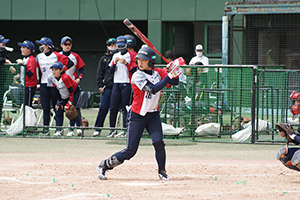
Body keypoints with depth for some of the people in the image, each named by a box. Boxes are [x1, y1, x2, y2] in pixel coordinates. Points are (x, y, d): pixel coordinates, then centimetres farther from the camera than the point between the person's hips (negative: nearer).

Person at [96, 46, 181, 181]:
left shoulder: (159, 73, 1)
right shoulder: (137, 76, -17)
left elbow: (174, 83, 0)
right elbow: (153, 89, -28)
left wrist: (174, 73, -21)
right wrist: (169, 76, -29)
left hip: (153, 114, 4)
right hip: (137, 115, -4)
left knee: (158, 142, -18)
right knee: (130, 151, -5)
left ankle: (162, 172, 3)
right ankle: (103, 166, 12)